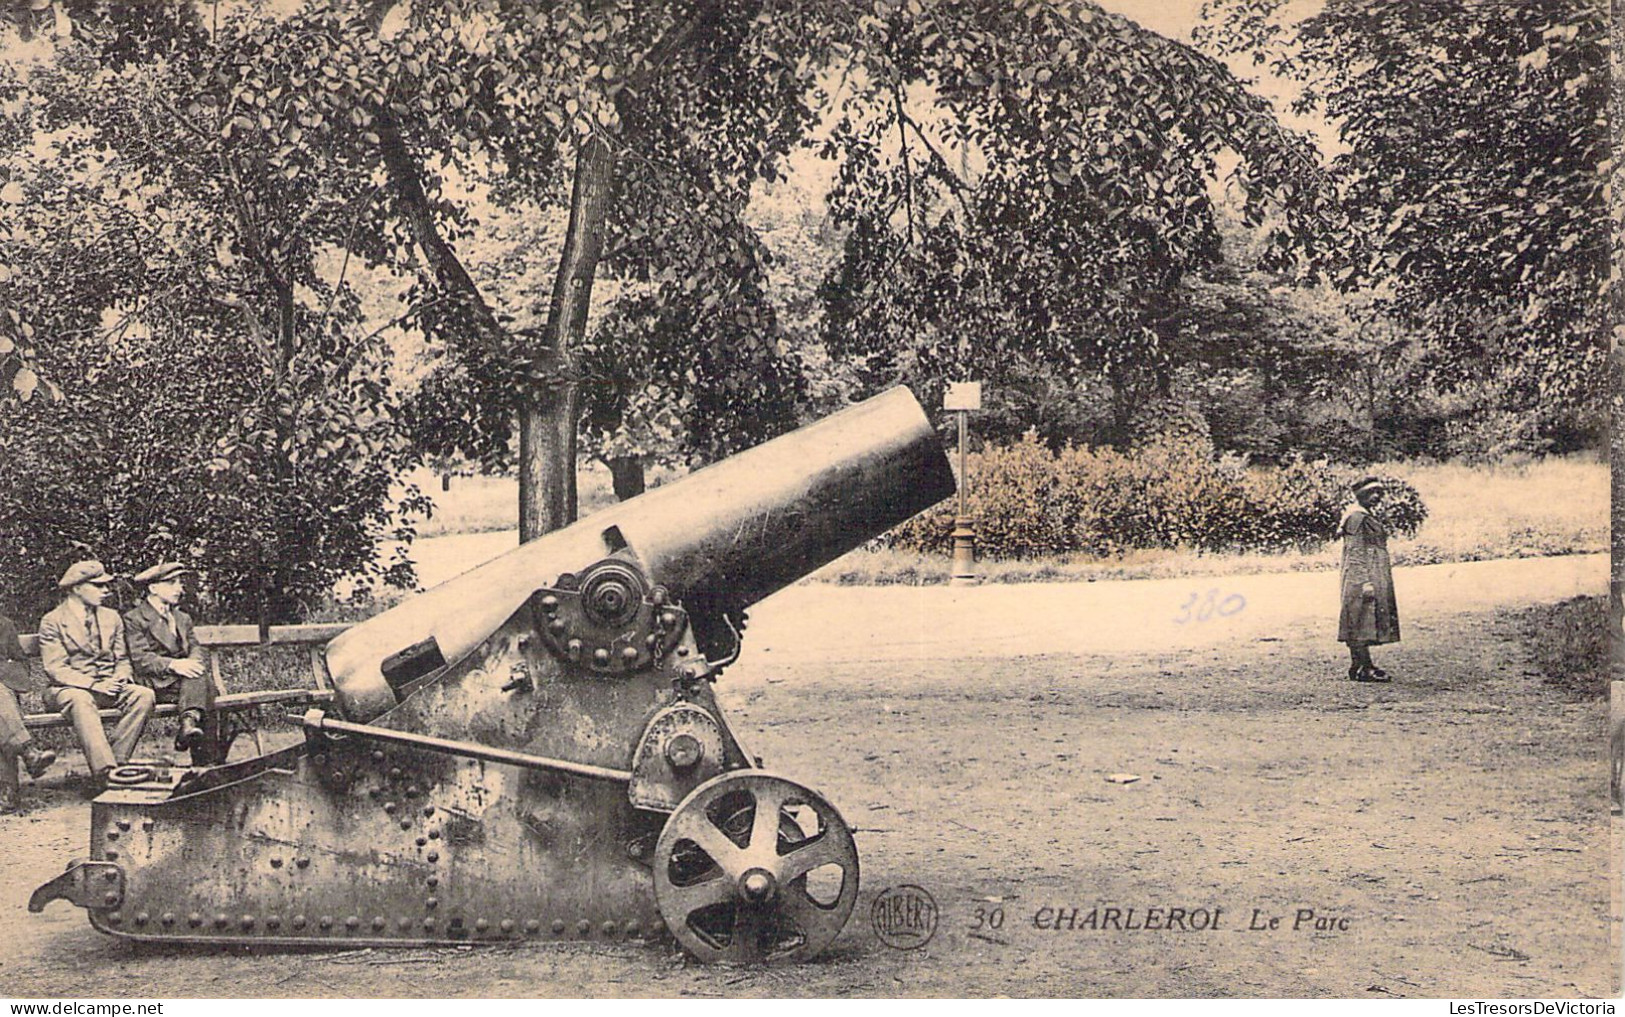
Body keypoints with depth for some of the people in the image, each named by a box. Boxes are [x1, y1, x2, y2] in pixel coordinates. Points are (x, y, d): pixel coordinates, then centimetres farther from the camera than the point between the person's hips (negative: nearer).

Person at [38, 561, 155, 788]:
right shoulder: (52, 622, -1)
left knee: (143, 695, -26)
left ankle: (116, 763, -26)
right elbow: (56, 669, -10)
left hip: (108, 687, 5)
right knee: (80, 701, -40)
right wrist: (93, 684, -22)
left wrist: (121, 677, -7)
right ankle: (105, 772, -47)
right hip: (68, 689, -5)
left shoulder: (111, 618, 16)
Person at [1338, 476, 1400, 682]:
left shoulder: (1370, 517, 19)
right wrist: (1365, 582, -22)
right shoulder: (1356, 517, -12)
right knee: (1362, 620, -9)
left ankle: (1360, 665, 13)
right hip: (1363, 575, -10)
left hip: (1377, 577, 10)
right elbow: (1355, 553, -17)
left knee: (1365, 623, 10)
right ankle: (1363, 667, -8)